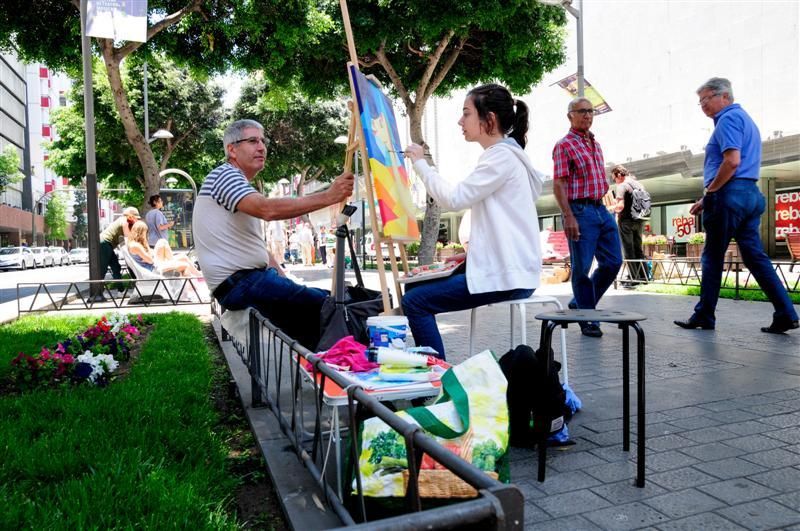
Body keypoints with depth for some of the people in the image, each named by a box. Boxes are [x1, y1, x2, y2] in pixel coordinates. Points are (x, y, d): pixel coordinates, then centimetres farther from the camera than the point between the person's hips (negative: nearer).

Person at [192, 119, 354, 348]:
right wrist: (328, 196, -31)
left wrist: (286, 282, 12)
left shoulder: (241, 186, 24)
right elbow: (268, 210, -28)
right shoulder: (224, 175, -8)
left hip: (254, 276, 10)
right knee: (325, 305, -20)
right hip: (240, 282, -10)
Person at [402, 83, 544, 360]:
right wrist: (471, 250, 11)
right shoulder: (502, 154, 19)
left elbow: (454, 198, -18)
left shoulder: (502, 155, -13)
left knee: (414, 301, -12)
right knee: (418, 289, 15)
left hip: (506, 274, -10)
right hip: (502, 267, 10)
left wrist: (420, 163, -5)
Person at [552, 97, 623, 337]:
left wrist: (604, 206, 18)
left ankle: (579, 303, 23)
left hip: (602, 210, 8)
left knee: (613, 262, 8)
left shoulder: (596, 145, 19)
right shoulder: (564, 145, -5)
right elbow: (558, 185, -12)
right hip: (580, 211, -8)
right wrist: (568, 217, -20)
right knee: (582, 268, -1)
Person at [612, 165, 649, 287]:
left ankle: (633, 279, 0)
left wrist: (613, 208, -3)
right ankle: (643, 276, 18)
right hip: (639, 220, 7)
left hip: (626, 221, -7)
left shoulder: (622, 186, -12)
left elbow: (620, 206, -22)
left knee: (628, 251, -1)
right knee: (638, 248, 15)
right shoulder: (639, 184, 11)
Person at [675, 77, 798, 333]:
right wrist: (708, 198, 20)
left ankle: (704, 316, 6)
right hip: (750, 194, 9)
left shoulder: (729, 118, -7)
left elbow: (732, 161, -21)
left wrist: (709, 192, -10)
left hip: (729, 195, -9)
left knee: (713, 258, -1)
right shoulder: (745, 119, 25)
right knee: (755, 256, 7)